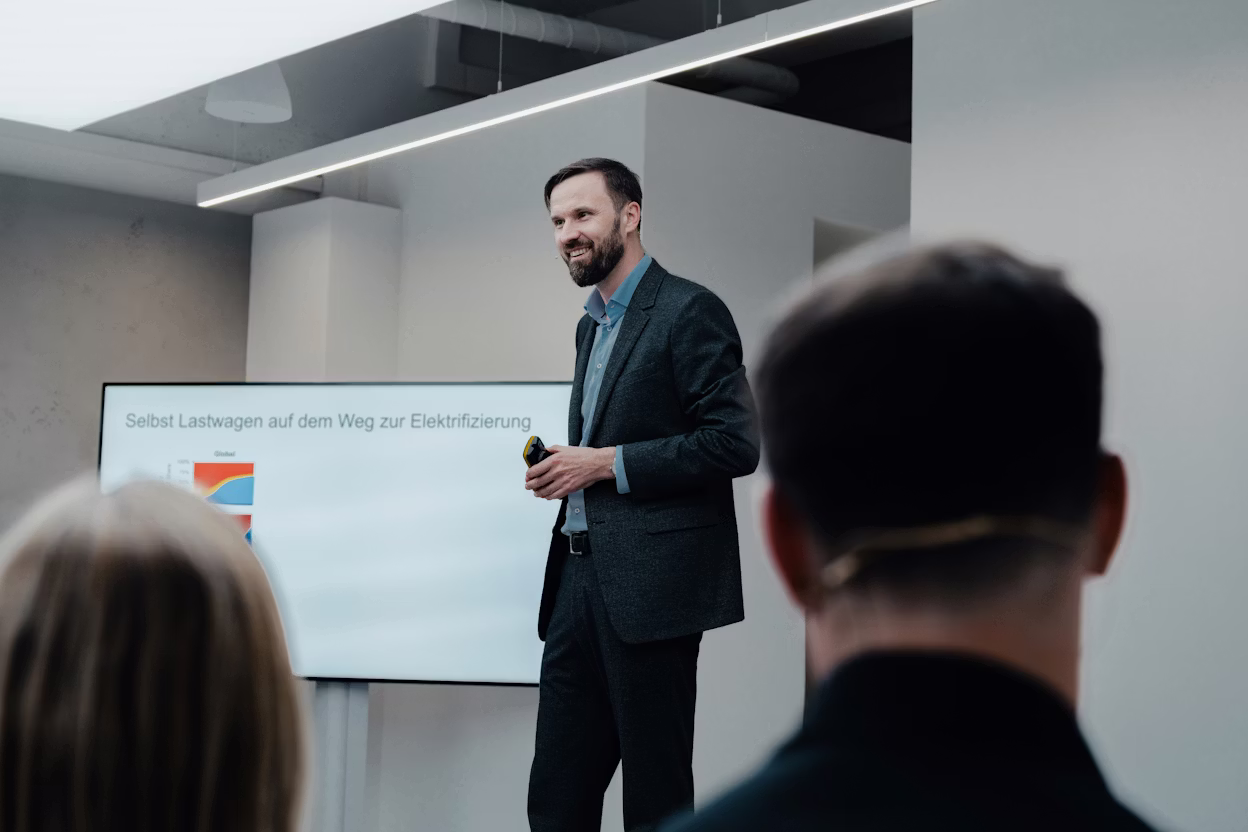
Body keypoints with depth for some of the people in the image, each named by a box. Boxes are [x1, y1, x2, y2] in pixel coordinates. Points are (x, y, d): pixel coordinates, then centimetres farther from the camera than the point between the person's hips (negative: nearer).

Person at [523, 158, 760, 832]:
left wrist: (605, 462, -14)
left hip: (650, 585, -8)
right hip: (580, 578, 8)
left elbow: (734, 443, -15)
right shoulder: (592, 323, 20)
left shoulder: (689, 311, -7)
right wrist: (564, 469, 8)